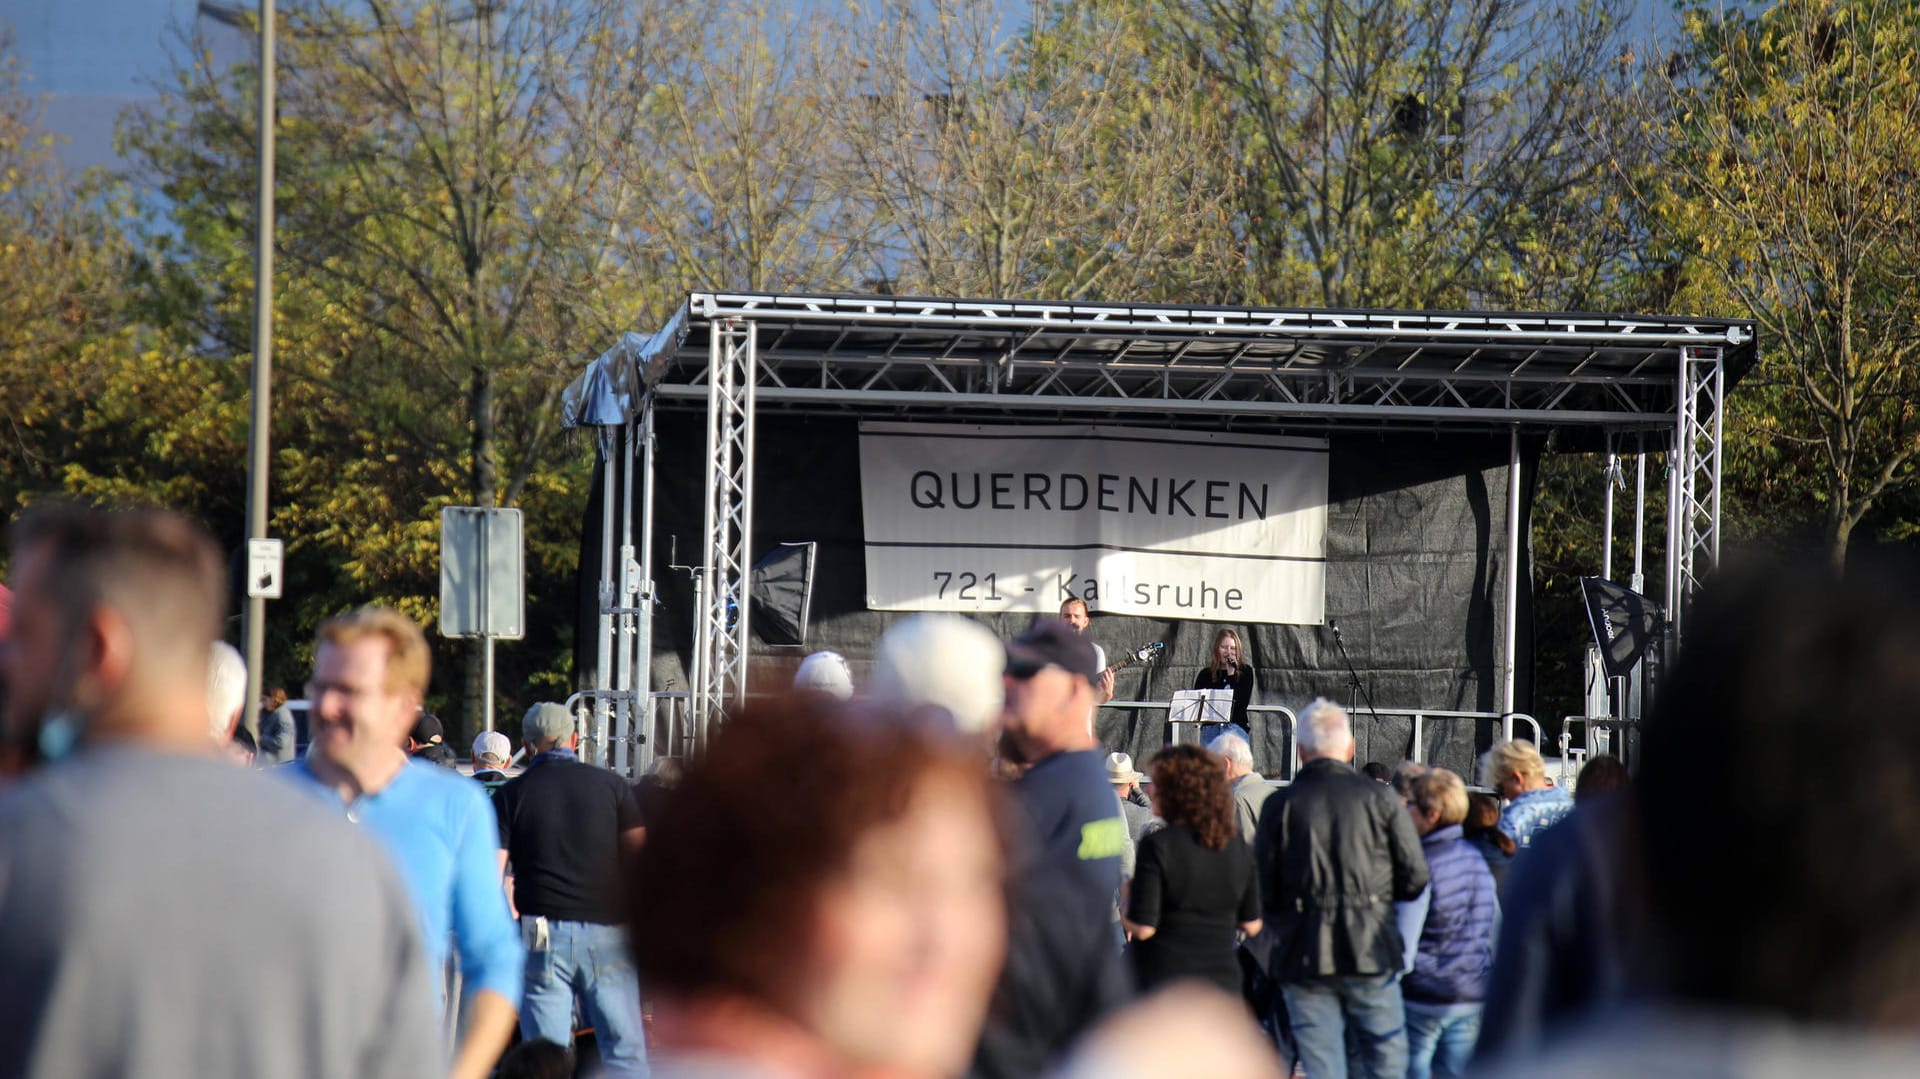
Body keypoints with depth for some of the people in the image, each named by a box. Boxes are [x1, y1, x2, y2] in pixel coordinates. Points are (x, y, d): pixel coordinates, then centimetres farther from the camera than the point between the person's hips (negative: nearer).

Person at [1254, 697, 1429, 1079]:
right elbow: (1415, 878, -1)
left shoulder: (1280, 805, -3)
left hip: (1304, 958, 0)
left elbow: (1263, 892, -3)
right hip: (1371, 951, 0)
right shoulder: (1380, 798, -2)